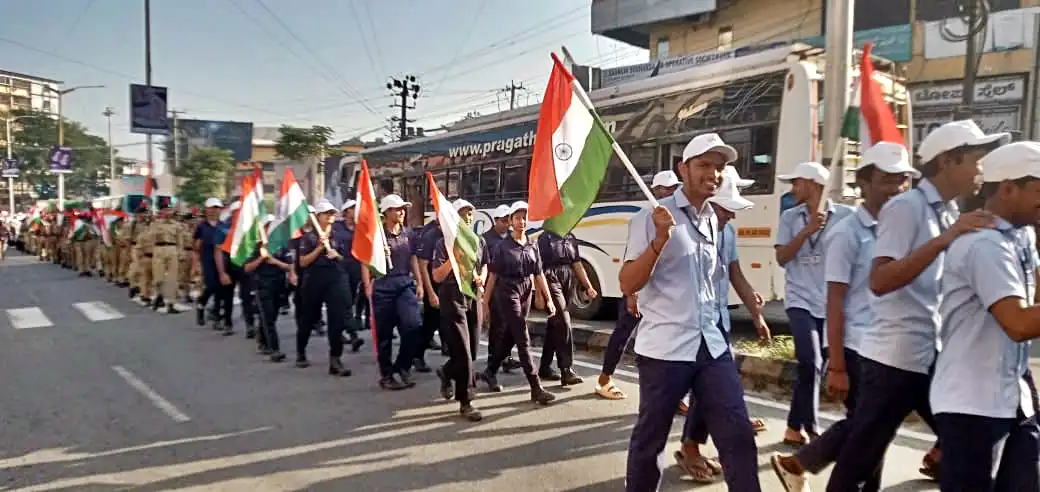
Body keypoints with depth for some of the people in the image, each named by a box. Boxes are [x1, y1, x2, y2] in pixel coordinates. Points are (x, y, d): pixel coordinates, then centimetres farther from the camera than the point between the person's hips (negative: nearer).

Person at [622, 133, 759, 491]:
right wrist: (660, 240, -24)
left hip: (712, 345, 6)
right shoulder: (653, 218, -7)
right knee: (650, 438, 9)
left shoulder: (715, 221, 12)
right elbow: (627, 285, -14)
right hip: (664, 348, -5)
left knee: (738, 435, 3)